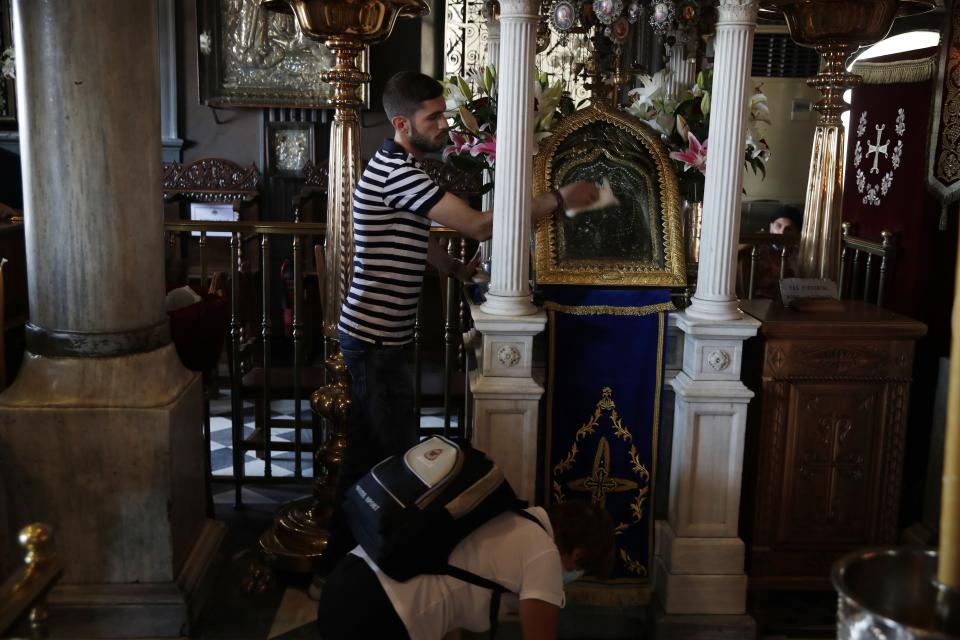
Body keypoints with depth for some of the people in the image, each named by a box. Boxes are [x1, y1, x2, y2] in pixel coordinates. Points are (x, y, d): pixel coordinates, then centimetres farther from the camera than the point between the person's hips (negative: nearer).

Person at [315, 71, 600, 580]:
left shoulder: (399, 168, 15)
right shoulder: (396, 171, -20)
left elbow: (415, 242, 27)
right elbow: (479, 225, -25)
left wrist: (456, 268, 12)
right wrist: (559, 199, -20)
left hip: (377, 337, 10)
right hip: (377, 340, -10)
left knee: (365, 452, 16)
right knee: (399, 459, -1)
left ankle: (336, 564, 29)